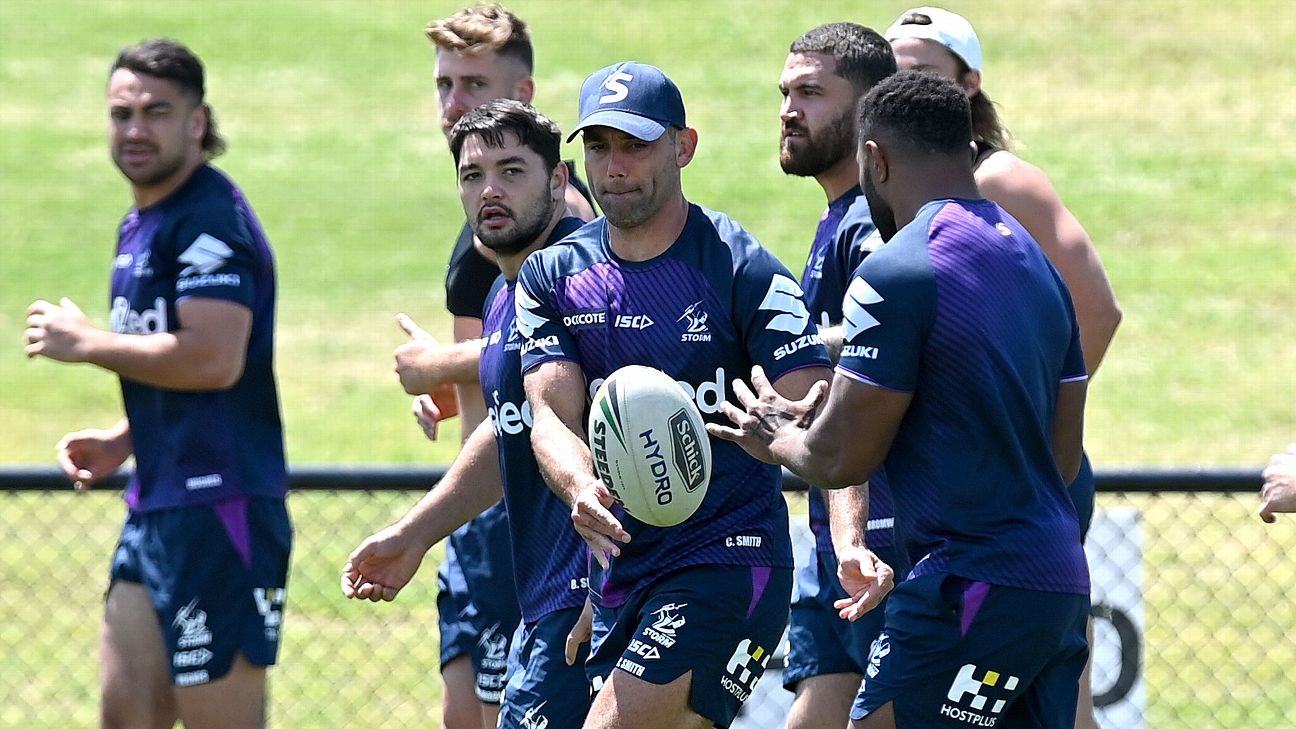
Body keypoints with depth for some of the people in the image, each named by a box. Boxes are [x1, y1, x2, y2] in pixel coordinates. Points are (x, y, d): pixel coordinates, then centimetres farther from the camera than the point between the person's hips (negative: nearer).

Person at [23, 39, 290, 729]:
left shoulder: (212, 218, -14)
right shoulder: (140, 225, 17)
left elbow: (212, 359, -26)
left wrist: (85, 342, -14)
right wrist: (122, 441, 12)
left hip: (219, 508, -10)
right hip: (157, 507, 10)